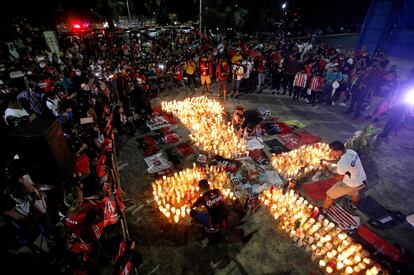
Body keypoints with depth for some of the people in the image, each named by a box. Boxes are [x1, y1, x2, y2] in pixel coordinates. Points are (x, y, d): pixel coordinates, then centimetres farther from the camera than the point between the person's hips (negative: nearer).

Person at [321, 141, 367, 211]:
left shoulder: (342, 163, -35)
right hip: (362, 181, 8)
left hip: (351, 185, -7)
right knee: (355, 191, 40)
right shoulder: (350, 151, -12)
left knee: (330, 194, 10)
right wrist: (326, 160, 2)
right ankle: (354, 205, 68)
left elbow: (339, 178, -18)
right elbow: (338, 160, 7)